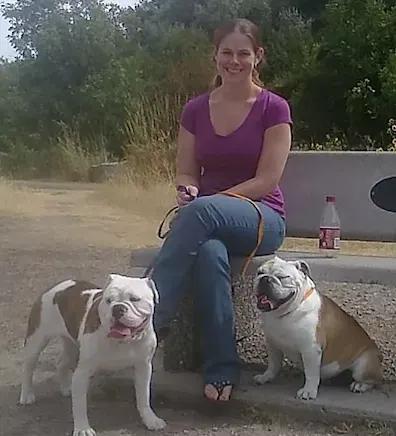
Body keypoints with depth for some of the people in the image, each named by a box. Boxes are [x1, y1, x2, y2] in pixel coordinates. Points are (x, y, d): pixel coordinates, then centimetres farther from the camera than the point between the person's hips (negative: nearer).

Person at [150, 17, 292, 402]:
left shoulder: (273, 108, -4)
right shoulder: (195, 110, 7)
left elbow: (266, 180, -9)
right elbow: (185, 172, 10)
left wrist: (199, 201, -16)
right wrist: (187, 192, -16)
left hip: (262, 219, -2)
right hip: (208, 224, 3)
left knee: (202, 210, -38)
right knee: (210, 252, -37)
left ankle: (149, 319, -37)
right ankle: (222, 369, -28)